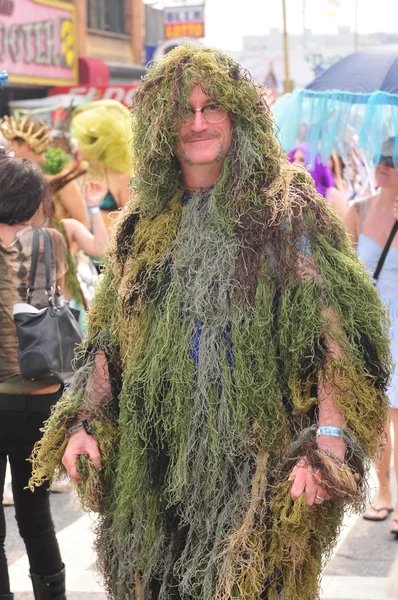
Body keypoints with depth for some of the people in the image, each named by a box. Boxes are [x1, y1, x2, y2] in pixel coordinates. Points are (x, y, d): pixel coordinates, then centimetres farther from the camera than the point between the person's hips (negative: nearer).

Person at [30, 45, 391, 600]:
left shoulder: (285, 207, -4)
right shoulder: (145, 224, 12)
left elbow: (329, 328, -12)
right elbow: (110, 340, 15)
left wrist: (328, 439, -22)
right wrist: (84, 421, 3)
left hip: (255, 451, -4)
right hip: (156, 453, 5)